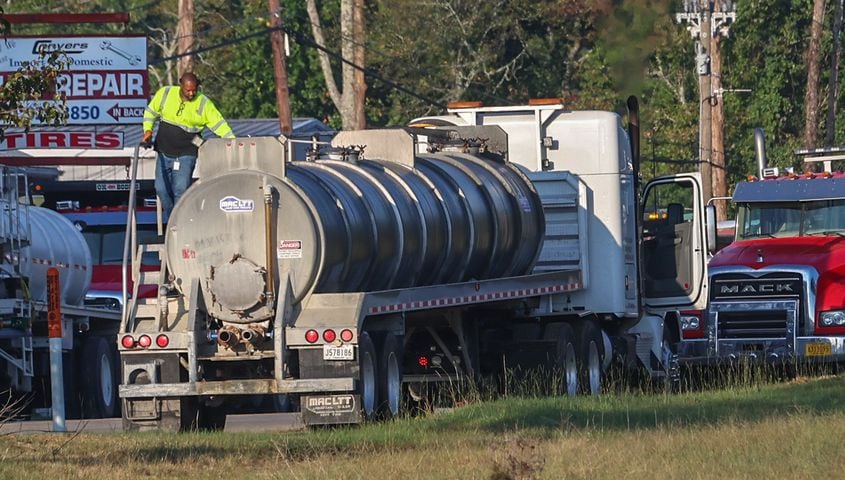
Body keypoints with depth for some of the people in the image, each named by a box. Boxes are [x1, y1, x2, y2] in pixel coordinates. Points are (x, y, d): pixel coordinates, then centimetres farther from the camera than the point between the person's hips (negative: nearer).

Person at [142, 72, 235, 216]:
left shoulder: (204, 104, -8)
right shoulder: (165, 94, -3)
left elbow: (220, 125, -8)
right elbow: (151, 112, 11)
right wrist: (148, 130, -3)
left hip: (186, 154, -3)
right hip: (164, 152, 3)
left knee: (181, 190, -12)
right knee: (162, 189, 4)